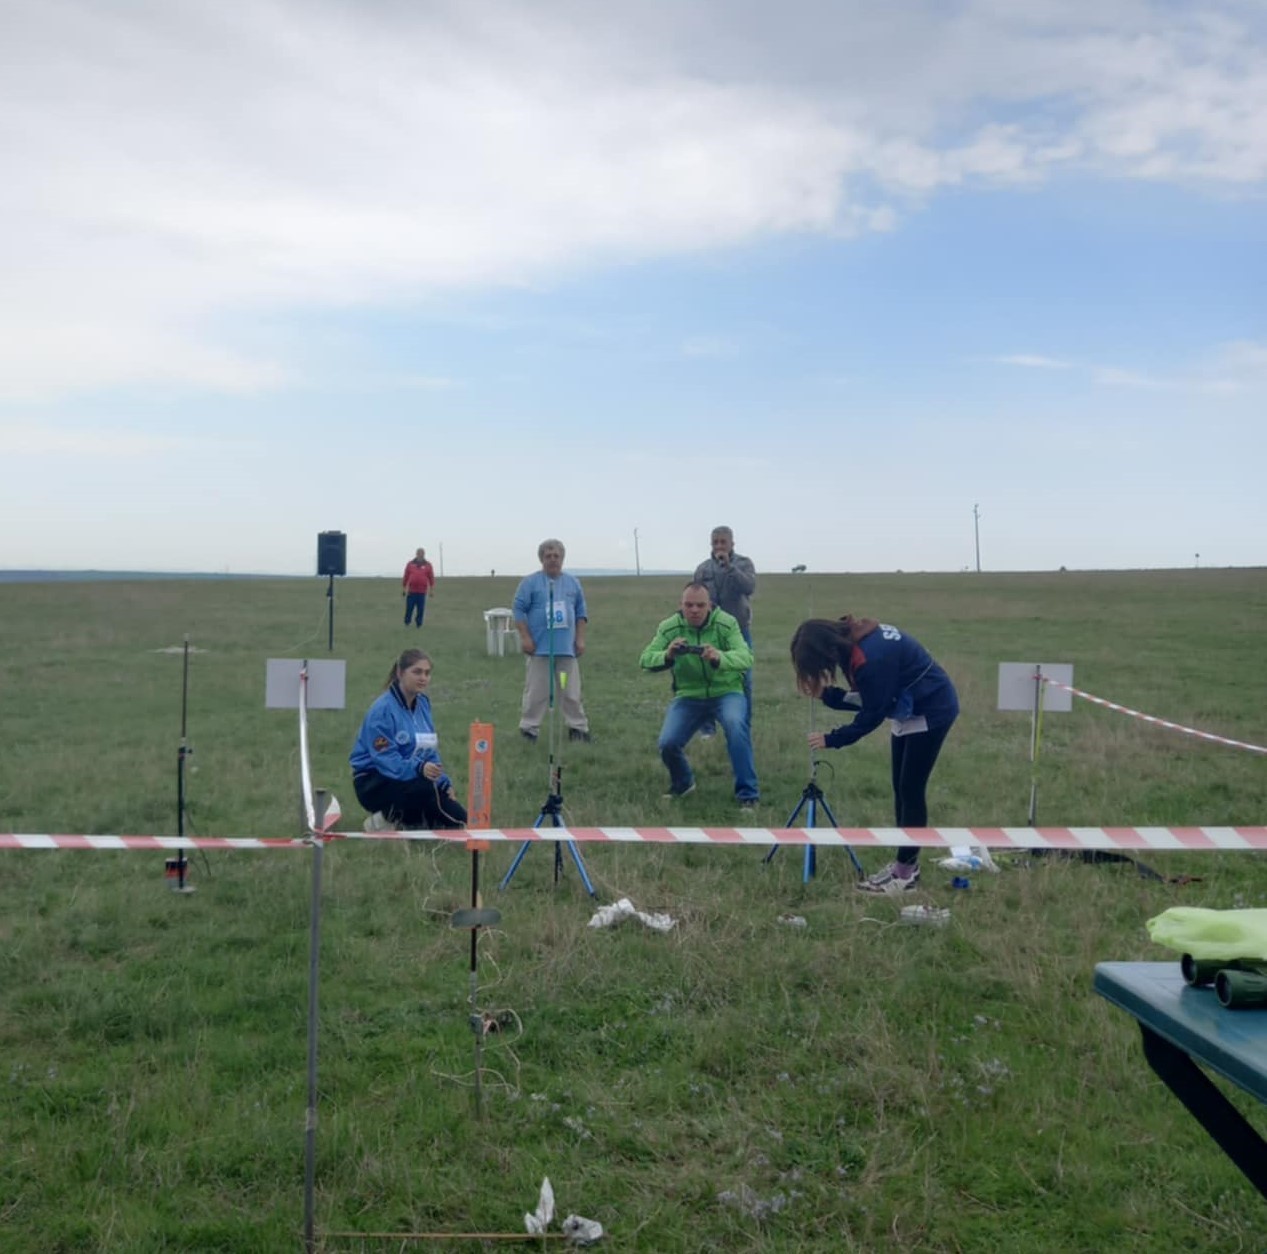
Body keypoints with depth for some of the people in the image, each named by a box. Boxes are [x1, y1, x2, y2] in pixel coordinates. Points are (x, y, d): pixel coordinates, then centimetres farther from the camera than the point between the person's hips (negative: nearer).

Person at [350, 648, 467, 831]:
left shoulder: (423, 703, 7)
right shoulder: (383, 709, -18)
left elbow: (430, 749, 11)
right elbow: (385, 759, -24)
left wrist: (443, 781, -4)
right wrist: (418, 768, -41)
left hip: (414, 779, 8)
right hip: (374, 783, -8)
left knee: (459, 819, -5)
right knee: (427, 788, -36)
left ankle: (398, 816, 12)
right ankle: (386, 818, -11)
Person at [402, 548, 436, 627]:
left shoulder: (428, 565, 6)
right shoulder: (410, 564, 7)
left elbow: (431, 578, 7)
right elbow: (405, 577, 10)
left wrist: (432, 589, 2)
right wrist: (403, 589, 9)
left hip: (422, 592, 0)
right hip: (411, 591, 0)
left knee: (421, 609, 0)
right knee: (409, 608, 2)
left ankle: (419, 624, 10)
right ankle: (406, 623, 17)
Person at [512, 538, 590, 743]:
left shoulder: (573, 583, 13)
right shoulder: (530, 582, 0)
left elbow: (581, 613, 16)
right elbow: (518, 609, -2)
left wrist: (580, 639, 8)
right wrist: (525, 637, -9)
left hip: (567, 649, 3)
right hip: (540, 648, -3)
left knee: (571, 691, 7)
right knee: (536, 692, -2)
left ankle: (578, 727, 14)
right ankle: (529, 728, 6)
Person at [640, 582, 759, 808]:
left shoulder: (726, 623, -15)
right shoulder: (669, 628, -8)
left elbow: (745, 658, -27)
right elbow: (645, 660, -15)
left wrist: (719, 658, -49)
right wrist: (667, 656, -38)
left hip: (726, 692, -2)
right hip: (688, 695, 2)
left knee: (736, 724, -32)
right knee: (667, 743, -15)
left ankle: (747, 794, -18)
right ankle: (682, 783, 21)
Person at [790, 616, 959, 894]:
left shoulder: (871, 656, -31)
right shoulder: (852, 640, -3)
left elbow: (872, 715, -23)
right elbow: (863, 699, 4)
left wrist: (831, 740, -16)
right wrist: (825, 693, -10)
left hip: (932, 710, -9)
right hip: (910, 710, 9)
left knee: (911, 789, -6)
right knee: (901, 787, 11)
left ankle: (905, 873, 0)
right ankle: (906, 864, 18)